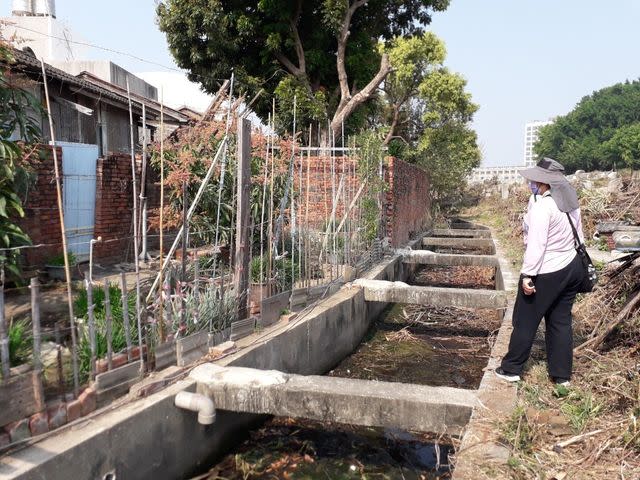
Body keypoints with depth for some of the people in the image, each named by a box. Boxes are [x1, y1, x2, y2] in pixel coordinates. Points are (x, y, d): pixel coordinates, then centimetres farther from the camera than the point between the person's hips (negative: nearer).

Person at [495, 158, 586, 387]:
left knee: (525, 321, 5)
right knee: (561, 321, 14)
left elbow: (537, 244, -23)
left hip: (546, 273, -8)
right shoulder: (571, 203, 7)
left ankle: (511, 369, 17)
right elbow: (579, 236, 14)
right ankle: (562, 375, 21)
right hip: (572, 267, 8)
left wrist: (527, 275, -20)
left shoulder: (542, 206, -20)